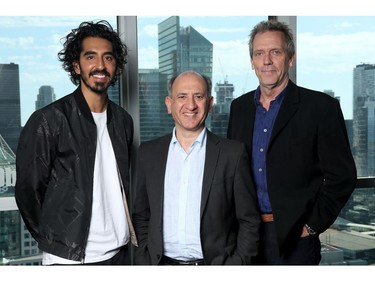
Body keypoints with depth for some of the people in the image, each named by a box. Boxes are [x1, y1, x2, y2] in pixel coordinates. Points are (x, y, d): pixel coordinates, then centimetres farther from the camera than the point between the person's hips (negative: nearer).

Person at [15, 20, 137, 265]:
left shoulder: (123, 120, 4)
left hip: (120, 250, 5)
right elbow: (28, 191, -8)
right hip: (71, 257, -5)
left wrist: (127, 228, 9)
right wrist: (56, 242, -1)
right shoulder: (48, 120, -13)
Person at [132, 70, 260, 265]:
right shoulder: (148, 153, 2)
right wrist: (142, 262, -1)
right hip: (161, 262, 2)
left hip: (214, 262, -2)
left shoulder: (233, 153, -6)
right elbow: (141, 218, 8)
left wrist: (237, 263, -12)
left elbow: (249, 221, -4)